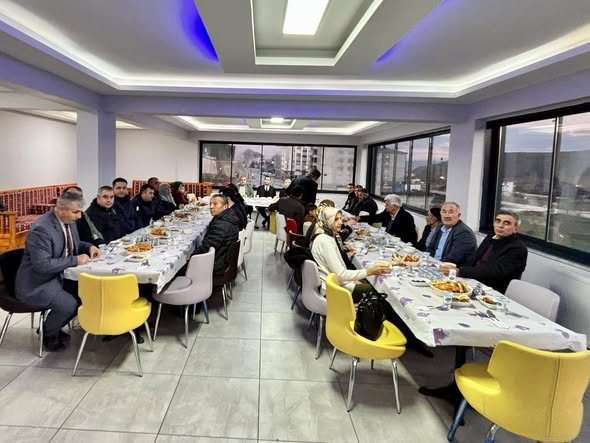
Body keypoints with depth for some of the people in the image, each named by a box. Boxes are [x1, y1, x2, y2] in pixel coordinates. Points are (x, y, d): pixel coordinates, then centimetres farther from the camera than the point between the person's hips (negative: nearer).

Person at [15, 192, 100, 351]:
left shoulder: (69, 221, 1)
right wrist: (75, 260, -26)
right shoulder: (41, 229, -26)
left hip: (59, 275, 9)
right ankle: (48, 334, 6)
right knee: (68, 304, -26)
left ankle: (52, 327, 17)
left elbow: (72, 245, 18)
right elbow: (42, 265, -30)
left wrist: (89, 247, -4)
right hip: (37, 283, -9)